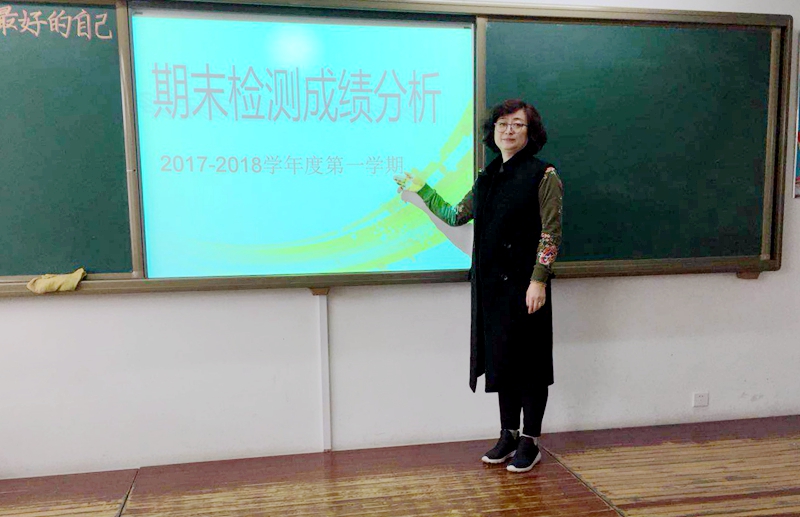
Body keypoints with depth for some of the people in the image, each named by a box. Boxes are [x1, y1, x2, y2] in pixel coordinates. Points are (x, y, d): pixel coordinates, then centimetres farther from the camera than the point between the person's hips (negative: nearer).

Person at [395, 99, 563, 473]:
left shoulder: (543, 175, -5)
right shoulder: (487, 178, 13)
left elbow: (551, 232, -10)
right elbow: (455, 215, 20)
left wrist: (539, 280, -16)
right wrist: (420, 189, 21)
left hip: (524, 284, -6)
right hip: (491, 283, 6)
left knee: (528, 360, 2)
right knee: (500, 359, 12)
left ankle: (530, 442, 15)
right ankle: (508, 435, 25)